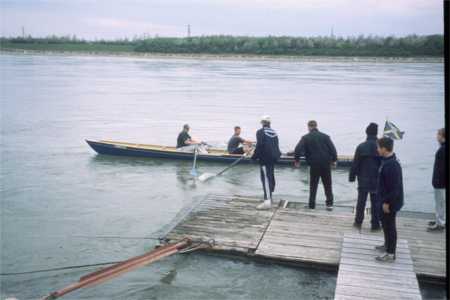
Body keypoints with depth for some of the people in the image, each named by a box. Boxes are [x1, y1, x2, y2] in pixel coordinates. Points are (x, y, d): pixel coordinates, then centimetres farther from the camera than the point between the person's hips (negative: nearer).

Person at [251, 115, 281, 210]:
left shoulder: (260, 132, -8)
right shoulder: (274, 132, 13)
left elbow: (259, 145, -16)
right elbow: (276, 146, 13)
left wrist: (254, 157, -7)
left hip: (265, 158, -7)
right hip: (273, 158, 7)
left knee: (266, 178, -11)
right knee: (271, 176, 18)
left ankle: (267, 201, -20)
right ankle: (269, 197, 33)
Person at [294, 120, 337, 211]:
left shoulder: (305, 138, -2)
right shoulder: (325, 136, 4)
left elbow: (298, 150, -11)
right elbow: (333, 149, -1)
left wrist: (297, 160, 0)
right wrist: (334, 160, 10)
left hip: (314, 165, -1)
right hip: (326, 164, 2)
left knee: (313, 185, 11)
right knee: (327, 185, 11)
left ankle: (312, 204, 10)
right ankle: (329, 203, 7)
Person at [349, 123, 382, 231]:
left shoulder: (361, 147, -9)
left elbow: (355, 164, -5)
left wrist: (352, 177, 4)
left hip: (363, 180, 0)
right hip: (377, 181, 0)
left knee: (361, 201, 12)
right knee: (375, 203, 8)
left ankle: (358, 222, 19)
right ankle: (375, 225, 12)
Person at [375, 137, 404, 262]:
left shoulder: (392, 165, -26)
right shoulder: (387, 161, 6)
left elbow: (394, 187, -26)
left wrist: (387, 202, -21)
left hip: (391, 202, -10)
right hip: (387, 200, 10)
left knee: (390, 225, -2)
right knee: (385, 222, 22)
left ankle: (390, 253, 6)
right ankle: (387, 245, 38)